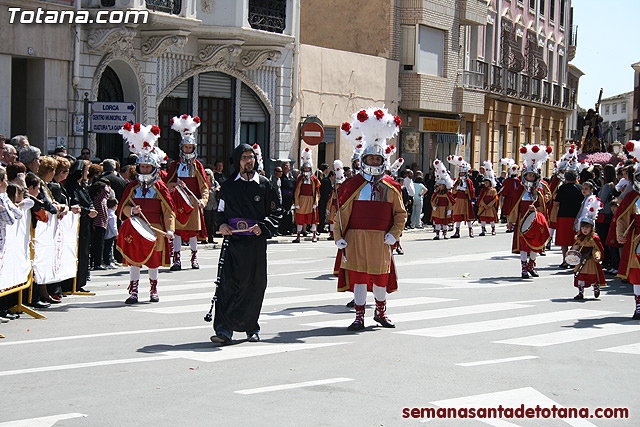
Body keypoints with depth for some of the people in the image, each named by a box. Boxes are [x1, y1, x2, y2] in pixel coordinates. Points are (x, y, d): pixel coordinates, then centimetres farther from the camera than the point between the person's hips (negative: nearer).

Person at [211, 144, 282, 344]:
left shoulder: (264, 185, 5)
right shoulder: (228, 186, 10)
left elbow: (275, 212, 6)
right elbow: (221, 211, 19)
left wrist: (263, 226, -11)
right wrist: (221, 224, -2)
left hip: (255, 242, 0)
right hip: (232, 240, 1)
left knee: (253, 286, 4)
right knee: (227, 284, -10)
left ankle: (251, 327, 19)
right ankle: (224, 329, -12)